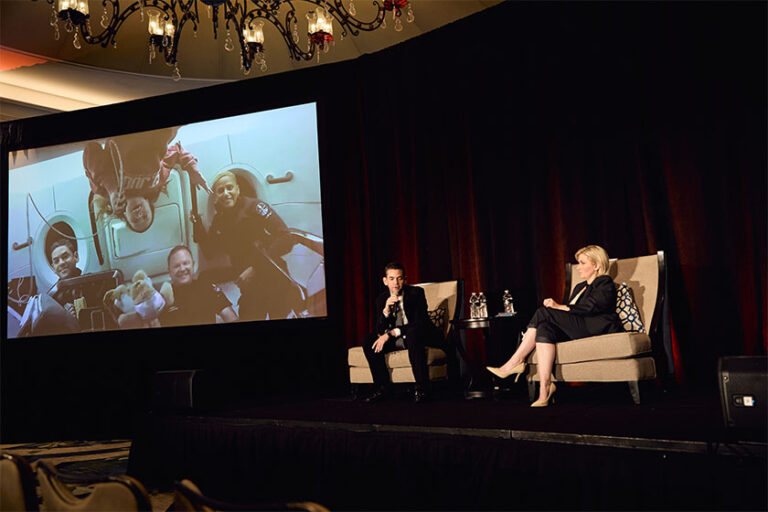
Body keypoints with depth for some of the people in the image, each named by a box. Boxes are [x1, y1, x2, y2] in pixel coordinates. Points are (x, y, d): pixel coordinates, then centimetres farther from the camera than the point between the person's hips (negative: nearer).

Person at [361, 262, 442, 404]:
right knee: (369, 340, -16)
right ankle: (382, 387, -8)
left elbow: (420, 322, -21)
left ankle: (421, 388, -33)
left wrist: (391, 333, -26)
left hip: (419, 337, -5)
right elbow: (380, 331, -7)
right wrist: (386, 309, -26)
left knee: (413, 333, -38)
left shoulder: (416, 293, -11)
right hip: (397, 340, 5)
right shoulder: (382, 299, 0)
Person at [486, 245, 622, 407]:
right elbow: (570, 314, 18)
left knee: (544, 313, -22)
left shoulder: (605, 284, 5)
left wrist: (558, 307, -15)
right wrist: (554, 306, -3)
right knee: (544, 329, -24)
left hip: (598, 330, -8)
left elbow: (588, 309, -13)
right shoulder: (579, 287, 30)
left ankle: (514, 363, -21)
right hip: (576, 330, 8)